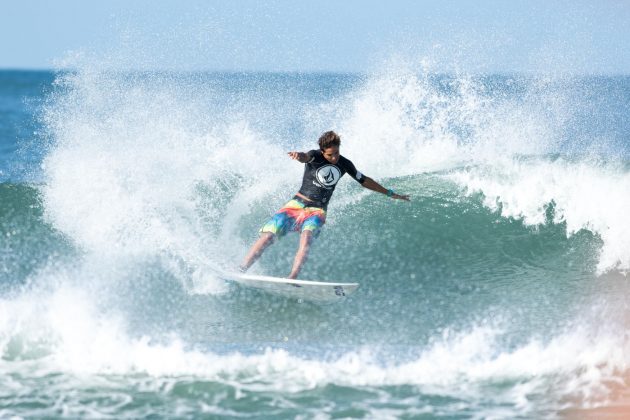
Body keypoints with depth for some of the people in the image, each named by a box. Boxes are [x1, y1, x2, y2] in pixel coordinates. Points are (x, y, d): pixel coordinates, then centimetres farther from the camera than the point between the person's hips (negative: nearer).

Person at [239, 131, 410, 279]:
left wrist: (390, 193, 23)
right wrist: (299, 156, -61)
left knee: (306, 237, -31)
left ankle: (292, 279, -41)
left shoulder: (345, 164, 3)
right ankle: (239, 272, -5)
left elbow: (364, 180, 18)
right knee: (266, 237, -14)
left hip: (317, 211, 1)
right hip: (296, 205, -1)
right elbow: (305, 157, -34)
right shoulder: (315, 156, -9)